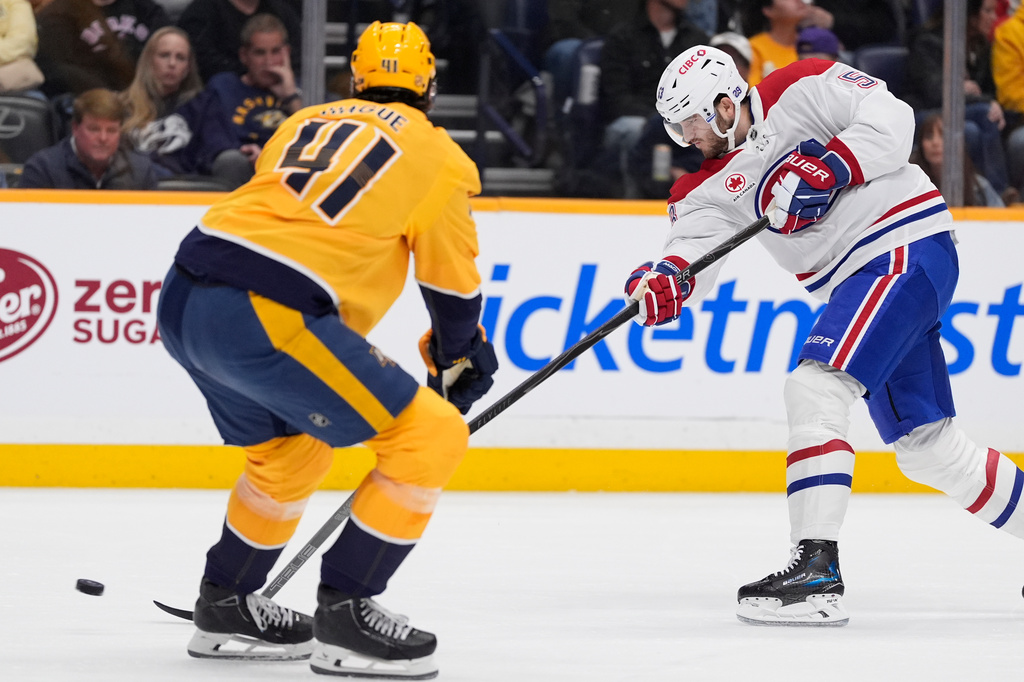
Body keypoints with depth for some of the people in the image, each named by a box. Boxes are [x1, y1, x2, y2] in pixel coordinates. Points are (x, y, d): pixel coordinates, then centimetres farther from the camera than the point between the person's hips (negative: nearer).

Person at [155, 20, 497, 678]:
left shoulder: (304, 124, 26)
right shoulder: (439, 157, 9)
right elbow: (454, 285, 15)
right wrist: (458, 365, 35)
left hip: (181, 301, 8)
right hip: (264, 317, -7)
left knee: (292, 448, 31)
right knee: (431, 436, 1)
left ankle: (225, 605, 36)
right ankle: (344, 613, 0)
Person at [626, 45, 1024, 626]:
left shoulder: (800, 90, -7)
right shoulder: (711, 185, 11)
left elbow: (891, 120, -13)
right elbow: (694, 246, -3)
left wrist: (830, 168, -24)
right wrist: (667, 279, -24)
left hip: (910, 248, -9)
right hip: (860, 282, 9)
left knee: (815, 389, -22)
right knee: (928, 448, 12)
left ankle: (817, 571, -28)